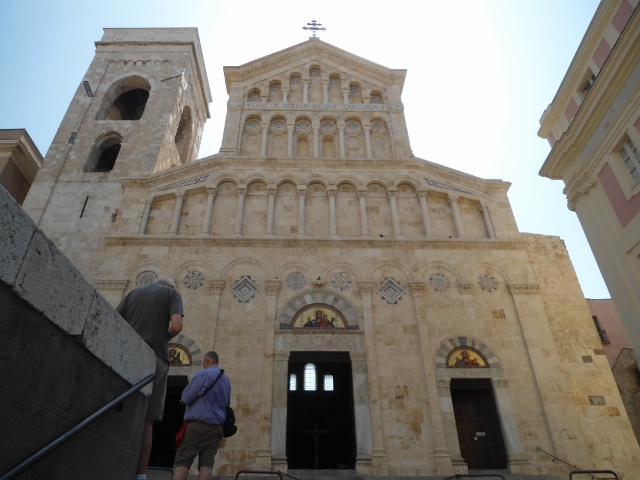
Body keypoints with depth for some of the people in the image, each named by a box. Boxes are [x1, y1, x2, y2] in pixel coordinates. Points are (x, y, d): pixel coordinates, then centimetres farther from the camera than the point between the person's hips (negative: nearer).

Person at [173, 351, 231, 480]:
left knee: (182, 460, -1)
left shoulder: (203, 374, -8)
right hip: (217, 426, 6)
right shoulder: (226, 379, 14)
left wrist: (187, 400, 14)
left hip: (198, 424, -6)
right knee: (207, 462, 3)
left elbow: (186, 397, -7)